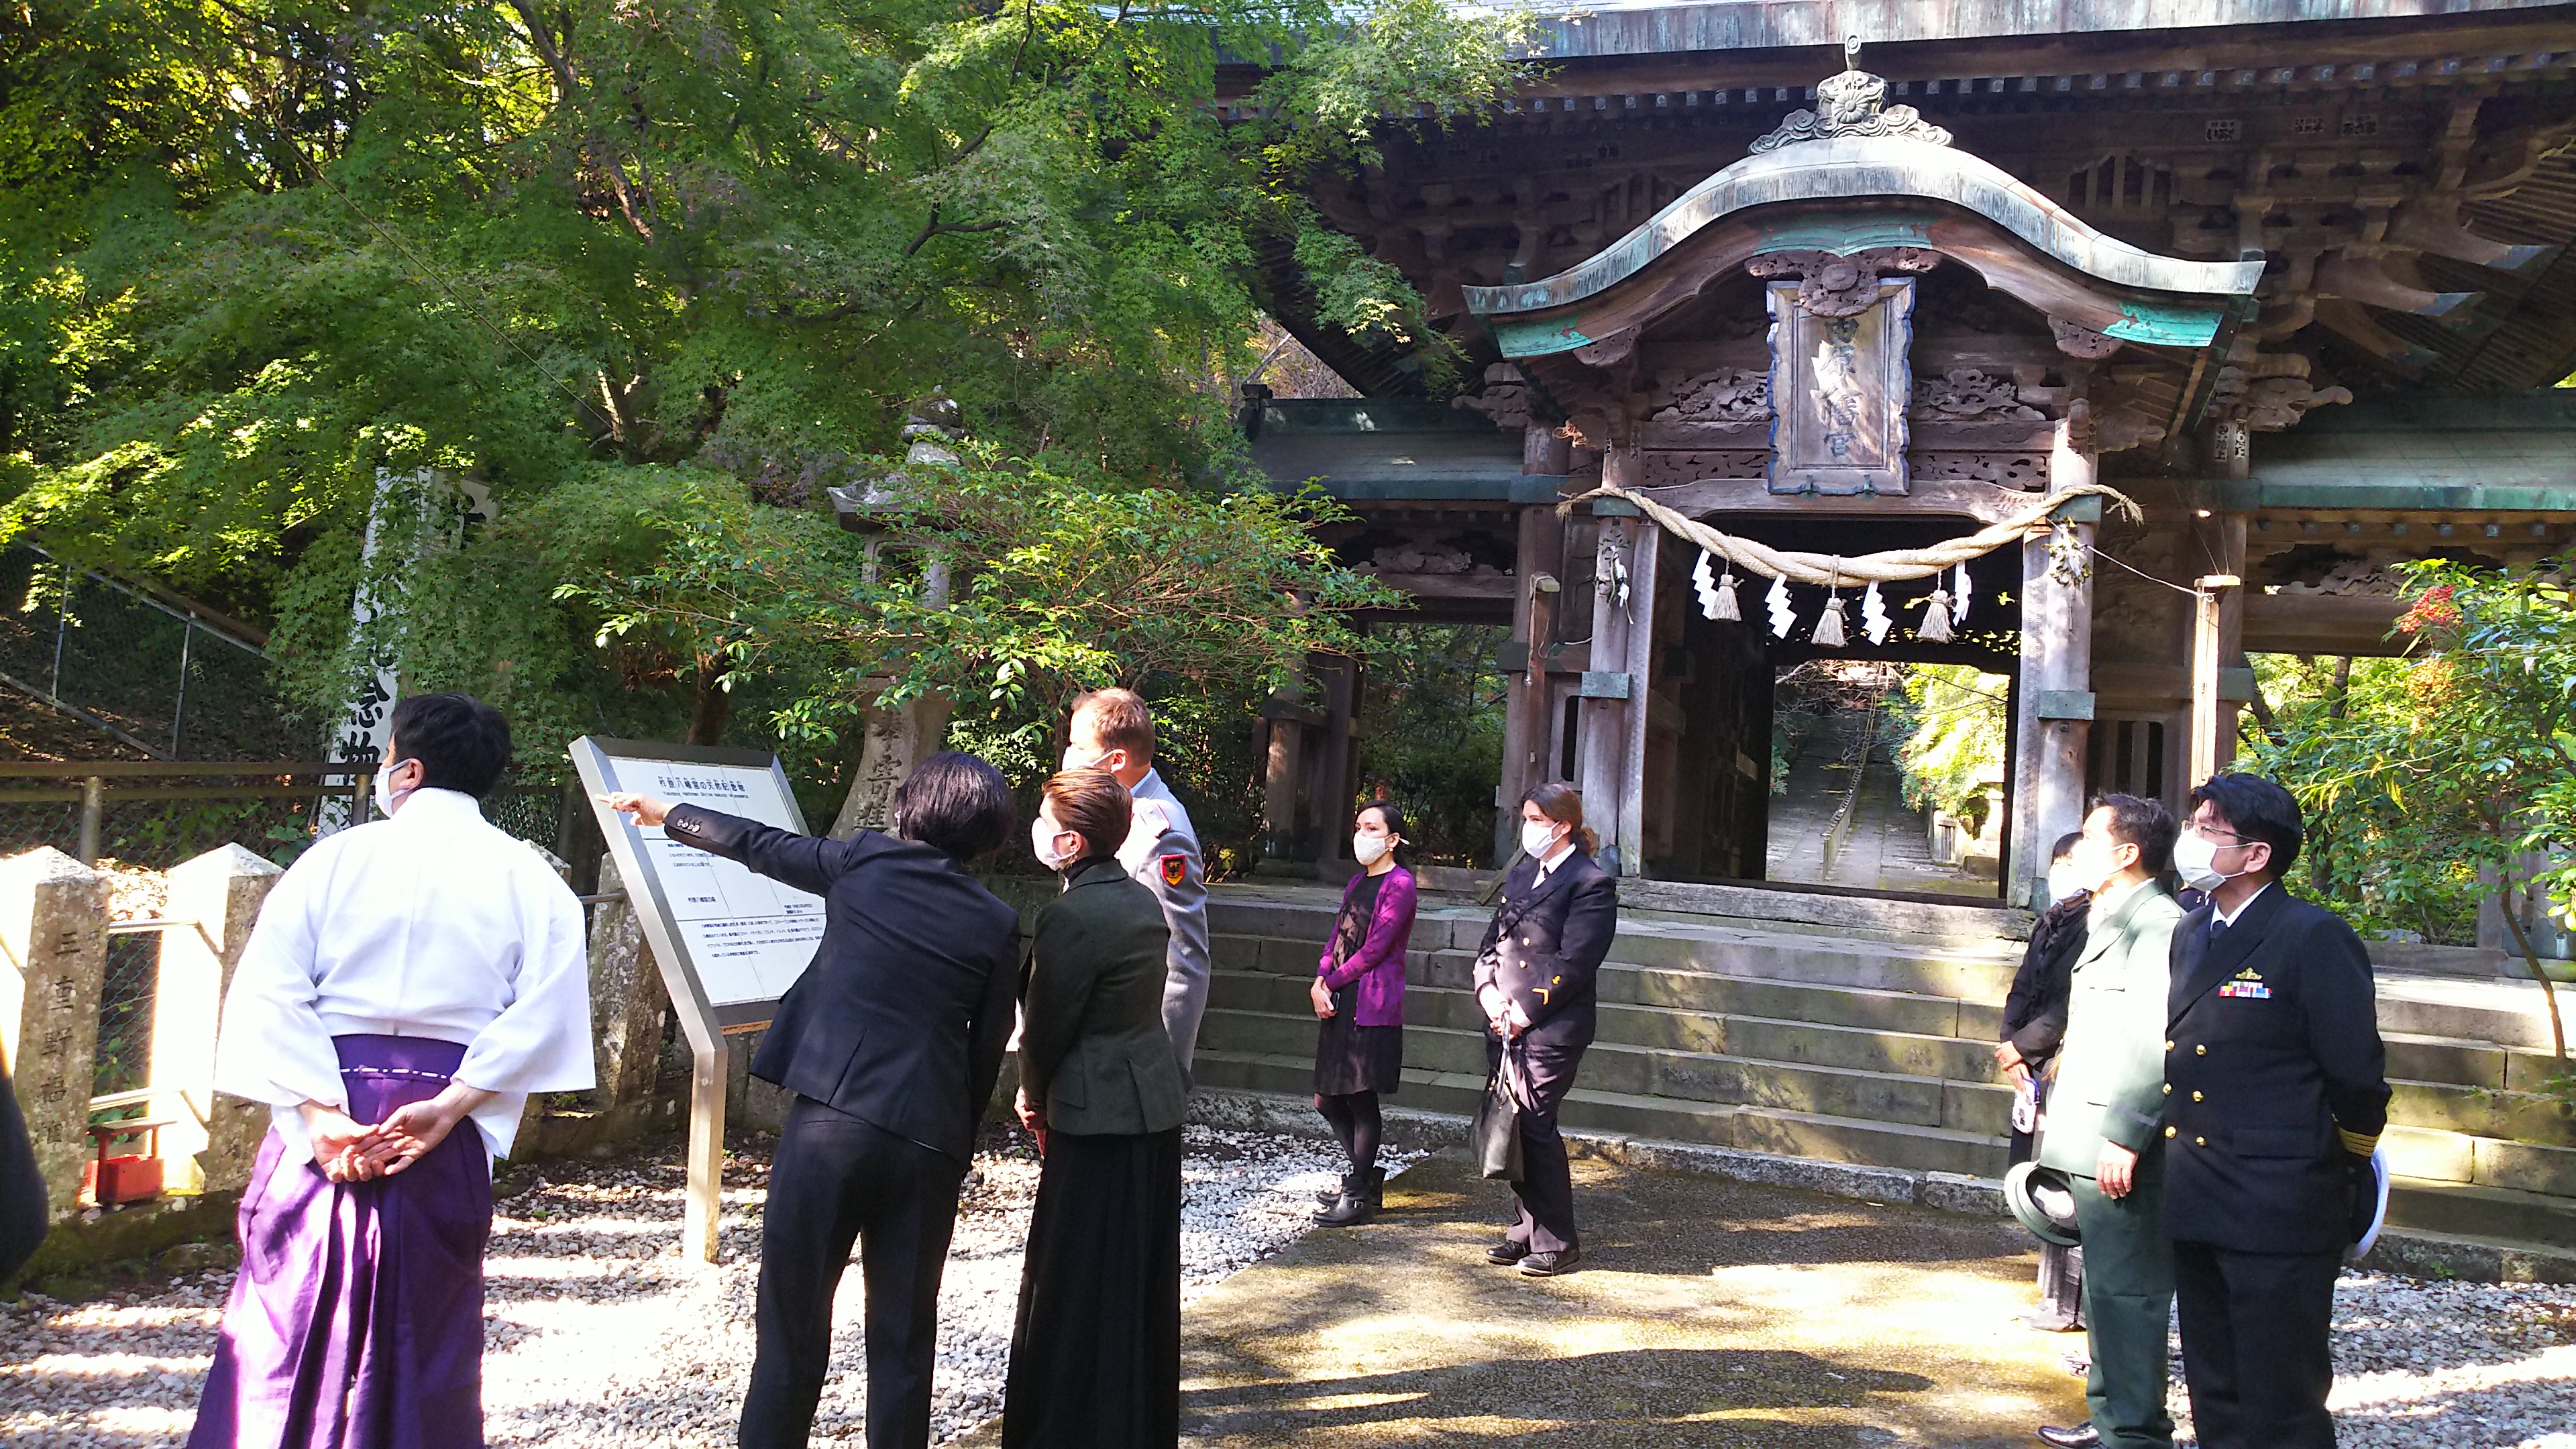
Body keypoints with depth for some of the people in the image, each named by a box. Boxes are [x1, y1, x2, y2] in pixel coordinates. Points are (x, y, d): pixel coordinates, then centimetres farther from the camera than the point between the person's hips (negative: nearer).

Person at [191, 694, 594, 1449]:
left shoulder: (336, 857, 1)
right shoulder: (528, 878, 2)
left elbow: (268, 990, -9)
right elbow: (544, 1010, -11)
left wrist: (318, 1114, -13)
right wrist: (450, 1105, -13)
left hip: (330, 1111, -1)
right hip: (448, 1134, 1)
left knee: (287, 1316, 11)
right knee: (429, 1327, 12)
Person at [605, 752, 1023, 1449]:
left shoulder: (864, 863, 2)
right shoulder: (999, 924, 5)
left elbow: (754, 844, 15)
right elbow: (987, 1051, 7)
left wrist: (664, 813, 31)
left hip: (830, 1116, -1)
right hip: (929, 1137, 2)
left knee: (793, 1322, 8)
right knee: (903, 1341, 11)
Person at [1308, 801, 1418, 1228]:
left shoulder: (1399, 883, -8)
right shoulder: (1357, 883, 19)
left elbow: (1374, 948, -13)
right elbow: (1336, 939, 14)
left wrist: (1330, 983, -7)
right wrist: (1319, 984, -3)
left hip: (1372, 1004, -9)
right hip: (1339, 1001, 9)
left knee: (1362, 1098, -3)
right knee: (1327, 1099, 10)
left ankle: (1359, 1196, 7)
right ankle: (1366, 1175, 26)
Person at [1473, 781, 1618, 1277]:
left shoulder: (1591, 884, -8)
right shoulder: (1520, 874, 16)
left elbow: (1572, 965, -14)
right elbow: (1492, 940, 15)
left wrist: (1523, 1012, -14)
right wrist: (1489, 994, -2)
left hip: (1550, 1030, -7)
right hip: (1505, 1026, 7)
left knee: (1536, 1127, -5)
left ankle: (1555, 1242, 7)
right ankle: (1525, 1231, 22)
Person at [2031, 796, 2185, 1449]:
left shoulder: (2160, 924, -16)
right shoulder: (2107, 920, 18)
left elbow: (2159, 1043, -22)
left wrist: (2125, 1137, -23)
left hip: (2123, 1148, -11)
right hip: (2092, 1137, 11)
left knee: (2125, 1292, -3)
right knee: (2106, 1288, 18)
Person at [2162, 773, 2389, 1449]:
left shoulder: (2315, 937, -13)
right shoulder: (2191, 933, 11)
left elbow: (2357, 1075, -12)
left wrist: (2341, 1178, -1)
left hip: (2279, 1212, -7)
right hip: (2196, 1208, 8)